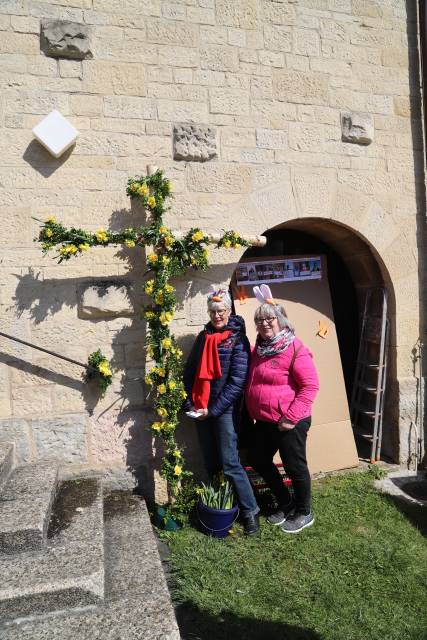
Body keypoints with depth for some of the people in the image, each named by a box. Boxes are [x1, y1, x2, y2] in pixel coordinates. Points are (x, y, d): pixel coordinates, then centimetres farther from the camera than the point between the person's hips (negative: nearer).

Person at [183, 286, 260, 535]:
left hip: (225, 409, -5)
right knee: (211, 463, 13)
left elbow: (237, 381, -15)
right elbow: (190, 371, 11)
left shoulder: (238, 339, -9)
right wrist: (190, 403, 0)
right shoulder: (203, 337, 8)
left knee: (230, 463, -5)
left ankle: (251, 510, 12)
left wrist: (213, 410, -16)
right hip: (201, 409, 6)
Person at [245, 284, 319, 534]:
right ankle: (286, 504, 37)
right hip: (263, 421, 8)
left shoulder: (295, 349, -17)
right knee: (259, 460, 17)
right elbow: (253, 382, 21)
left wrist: (291, 417, -21)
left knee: (295, 466, 7)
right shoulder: (259, 347, 7)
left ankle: (304, 513, 31)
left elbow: (311, 385, -19)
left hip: (289, 422, -8)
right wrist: (252, 411, 13)